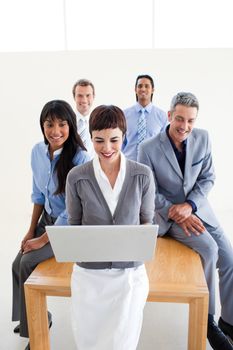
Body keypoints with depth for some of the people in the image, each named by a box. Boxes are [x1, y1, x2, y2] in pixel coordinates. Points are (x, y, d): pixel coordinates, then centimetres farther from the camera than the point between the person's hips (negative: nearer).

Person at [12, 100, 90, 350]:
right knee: (17, 264, -1)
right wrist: (31, 230, 3)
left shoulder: (80, 158, -26)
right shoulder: (37, 151, -6)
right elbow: (38, 195, 6)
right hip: (47, 219, 6)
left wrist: (43, 239, -18)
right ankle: (28, 318, 25)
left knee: (28, 263, -16)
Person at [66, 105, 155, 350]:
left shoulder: (143, 175, -7)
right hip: (89, 269, 1)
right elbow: (74, 225, 4)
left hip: (130, 268, 0)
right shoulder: (76, 177, -7)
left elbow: (147, 220, 5)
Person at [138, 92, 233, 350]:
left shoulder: (203, 138, -4)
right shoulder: (149, 148, -15)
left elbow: (207, 178, 1)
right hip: (168, 212, -4)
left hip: (198, 207, 5)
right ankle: (207, 317, -1)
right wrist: (177, 215, -20)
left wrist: (189, 205, -15)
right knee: (209, 249, -24)